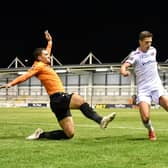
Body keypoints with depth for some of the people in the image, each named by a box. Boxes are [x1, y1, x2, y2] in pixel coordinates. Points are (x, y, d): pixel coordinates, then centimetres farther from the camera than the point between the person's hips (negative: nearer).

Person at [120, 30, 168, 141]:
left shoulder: (153, 50, 8)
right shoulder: (134, 55, -7)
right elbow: (123, 67, -24)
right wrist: (124, 71, -44)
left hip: (156, 86, 3)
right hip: (143, 89, -3)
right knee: (145, 117, -17)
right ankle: (151, 131, 16)